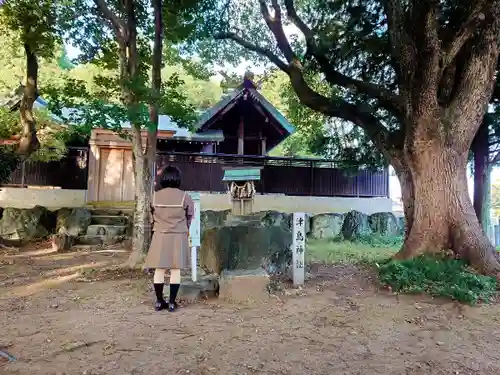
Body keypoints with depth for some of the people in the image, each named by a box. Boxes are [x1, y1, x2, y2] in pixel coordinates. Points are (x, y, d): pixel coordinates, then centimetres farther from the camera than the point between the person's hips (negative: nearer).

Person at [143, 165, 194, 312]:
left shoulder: (155, 196, -2)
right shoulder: (184, 196, -9)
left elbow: (153, 215, 8)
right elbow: (190, 217, 2)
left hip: (160, 236, 2)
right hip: (179, 236, -2)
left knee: (159, 269, 9)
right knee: (175, 269, 5)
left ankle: (159, 302, 16)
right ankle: (172, 302, 9)